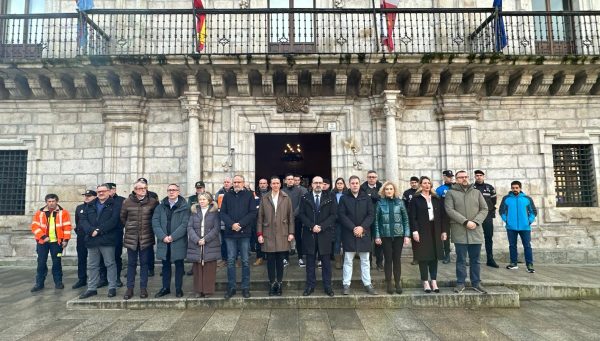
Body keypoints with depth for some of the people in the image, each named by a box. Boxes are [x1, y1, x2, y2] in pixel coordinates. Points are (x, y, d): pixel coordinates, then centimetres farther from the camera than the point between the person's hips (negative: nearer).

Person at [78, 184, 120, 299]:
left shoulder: (114, 205, -1)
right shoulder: (89, 205, 14)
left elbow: (113, 221, -13)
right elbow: (83, 220, 4)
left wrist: (99, 230, -17)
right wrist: (91, 230, -13)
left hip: (107, 240, -5)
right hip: (92, 240, 5)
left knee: (110, 264, 2)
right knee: (92, 266, 13)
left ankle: (112, 288, 11)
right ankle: (91, 288, 24)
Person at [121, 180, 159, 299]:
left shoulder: (153, 202, -4)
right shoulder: (127, 202, -1)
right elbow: (123, 217, 12)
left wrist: (148, 226, 7)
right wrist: (130, 227, 11)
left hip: (146, 237, 0)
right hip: (131, 237, 1)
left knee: (144, 263, 7)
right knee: (131, 263, 8)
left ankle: (143, 288, 17)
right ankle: (129, 288, 18)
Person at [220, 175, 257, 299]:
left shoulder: (249, 195, 3)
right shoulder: (227, 195, 8)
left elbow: (253, 213, -4)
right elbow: (222, 213, 3)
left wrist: (240, 224, -14)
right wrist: (231, 224, -12)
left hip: (244, 233, -2)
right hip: (230, 233, 2)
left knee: (245, 261, 5)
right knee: (230, 261, 6)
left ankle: (245, 288, 14)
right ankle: (231, 287, 16)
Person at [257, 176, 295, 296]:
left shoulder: (286, 198, 5)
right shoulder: (264, 198, 5)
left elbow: (291, 216, 6)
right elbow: (260, 217, 5)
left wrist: (291, 232, 0)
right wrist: (259, 234, 0)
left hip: (282, 234, 0)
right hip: (268, 235, 0)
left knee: (280, 260, 4)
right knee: (270, 260, 4)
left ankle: (279, 283, 17)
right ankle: (272, 284, 16)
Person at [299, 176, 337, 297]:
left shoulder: (330, 198, 4)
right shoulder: (305, 198, 5)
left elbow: (333, 215, -2)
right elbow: (301, 214, -1)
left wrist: (321, 227, -13)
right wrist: (312, 226, -13)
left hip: (325, 234, 0)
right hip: (309, 234, 0)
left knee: (326, 261, 5)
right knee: (310, 262, 7)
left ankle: (327, 286, 15)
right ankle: (310, 286, 16)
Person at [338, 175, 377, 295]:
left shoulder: (366, 198, 6)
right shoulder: (344, 198, 2)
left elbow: (371, 214, 0)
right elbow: (341, 215, -5)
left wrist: (362, 227, -13)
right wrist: (353, 228, -14)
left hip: (364, 233, 2)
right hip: (349, 233, -1)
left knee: (365, 261, 9)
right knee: (348, 260, 5)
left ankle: (367, 284, 19)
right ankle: (346, 285, 12)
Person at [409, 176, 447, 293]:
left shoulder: (436, 199, 11)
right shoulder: (416, 199, -1)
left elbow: (442, 215, 10)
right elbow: (412, 216, -6)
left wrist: (443, 231, 5)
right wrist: (414, 231, -14)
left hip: (435, 231, 4)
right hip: (422, 231, -4)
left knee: (435, 255, 6)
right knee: (423, 256, 0)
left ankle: (434, 281, 14)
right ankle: (425, 282, 8)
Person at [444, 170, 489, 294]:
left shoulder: (477, 192, 13)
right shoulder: (451, 193, 1)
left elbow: (484, 209, 7)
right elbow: (450, 210, -9)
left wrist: (476, 222, -9)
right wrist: (465, 222, -16)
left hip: (476, 232, 3)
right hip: (459, 232, -3)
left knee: (475, 259, 11)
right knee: (461, 259, 4)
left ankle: (476, 283, 21)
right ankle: (460, 283, 14)